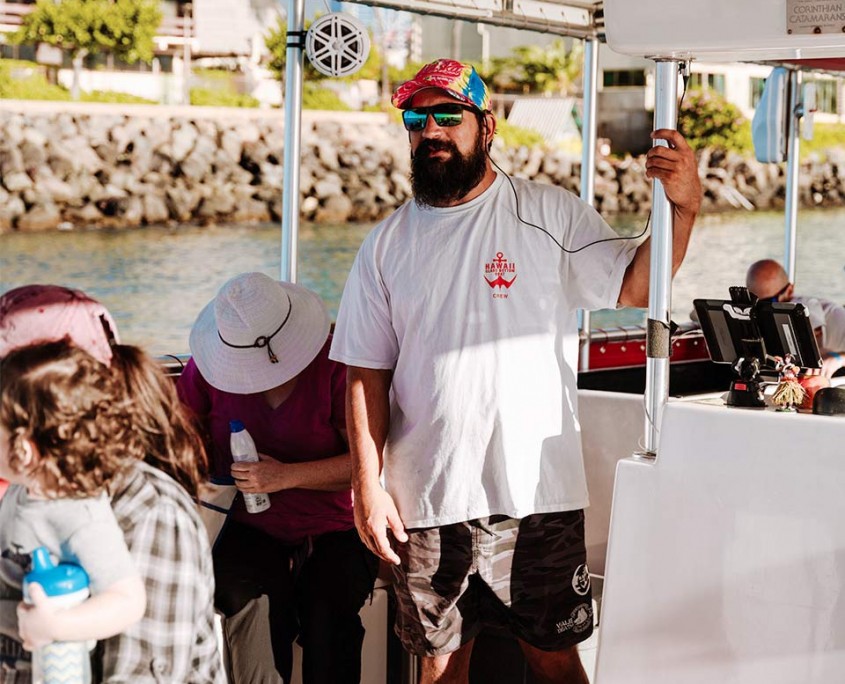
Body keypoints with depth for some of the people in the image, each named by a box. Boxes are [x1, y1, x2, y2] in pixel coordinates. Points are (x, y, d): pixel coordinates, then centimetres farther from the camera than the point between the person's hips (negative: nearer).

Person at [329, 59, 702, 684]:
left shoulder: (552, 215, 0)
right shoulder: (387, 244, 5)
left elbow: (633, 288, -5)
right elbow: (368, 373, 5)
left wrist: (683, 209, -21)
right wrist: (367, 483, -2)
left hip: (536, 492, -2)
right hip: (425, 500, 2)